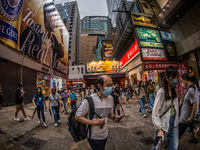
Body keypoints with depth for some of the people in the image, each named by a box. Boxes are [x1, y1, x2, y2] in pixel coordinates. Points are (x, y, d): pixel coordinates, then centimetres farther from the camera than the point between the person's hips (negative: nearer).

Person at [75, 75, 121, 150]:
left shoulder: (110, 98, -4)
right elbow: (77, 117, -18)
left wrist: (114, 117, -12)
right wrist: (95, 123, -26)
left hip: (105, 135, 6)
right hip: (94, 137, -6)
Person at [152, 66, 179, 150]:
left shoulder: (174, 91, 1)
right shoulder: (161, 92, -20)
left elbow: (176, 107, 9)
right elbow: (155, 112, -19)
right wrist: (159, 129, -18)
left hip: (174, 122, 6)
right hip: (164, 123, -6)